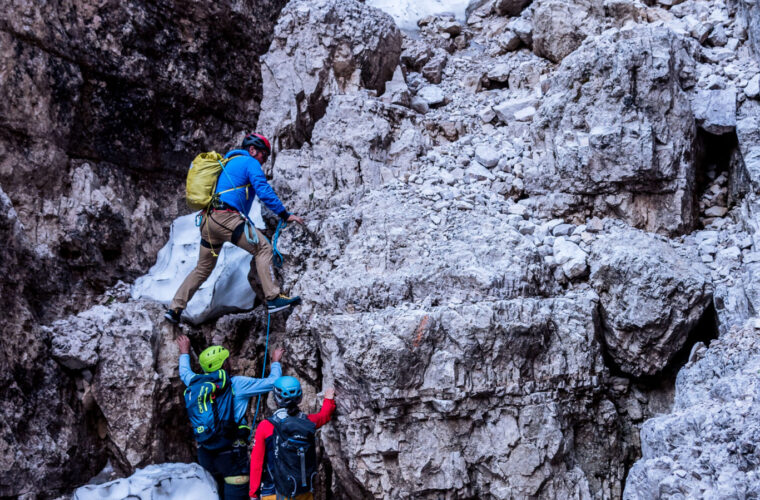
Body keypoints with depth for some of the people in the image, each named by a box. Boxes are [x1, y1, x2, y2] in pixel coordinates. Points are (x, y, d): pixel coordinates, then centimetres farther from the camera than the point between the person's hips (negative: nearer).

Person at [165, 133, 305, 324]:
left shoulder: (228, 163, 30)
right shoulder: (250, 163, 3)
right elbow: (264, 191, -8)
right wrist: (285, 214, -7)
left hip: (208, 221, 9)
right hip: (226, 217, -9)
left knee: (203, 269, 17)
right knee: (263, 247, -6)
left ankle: (174, 309, 17)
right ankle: (273, 298, -14)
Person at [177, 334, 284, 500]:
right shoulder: (237, 384, -11)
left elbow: (185, 373, 28)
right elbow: (272, 382, -4)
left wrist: (184, 353, 45)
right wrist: (276, 361, 14)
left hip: (206, 454, 6)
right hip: (232, 453, -6)